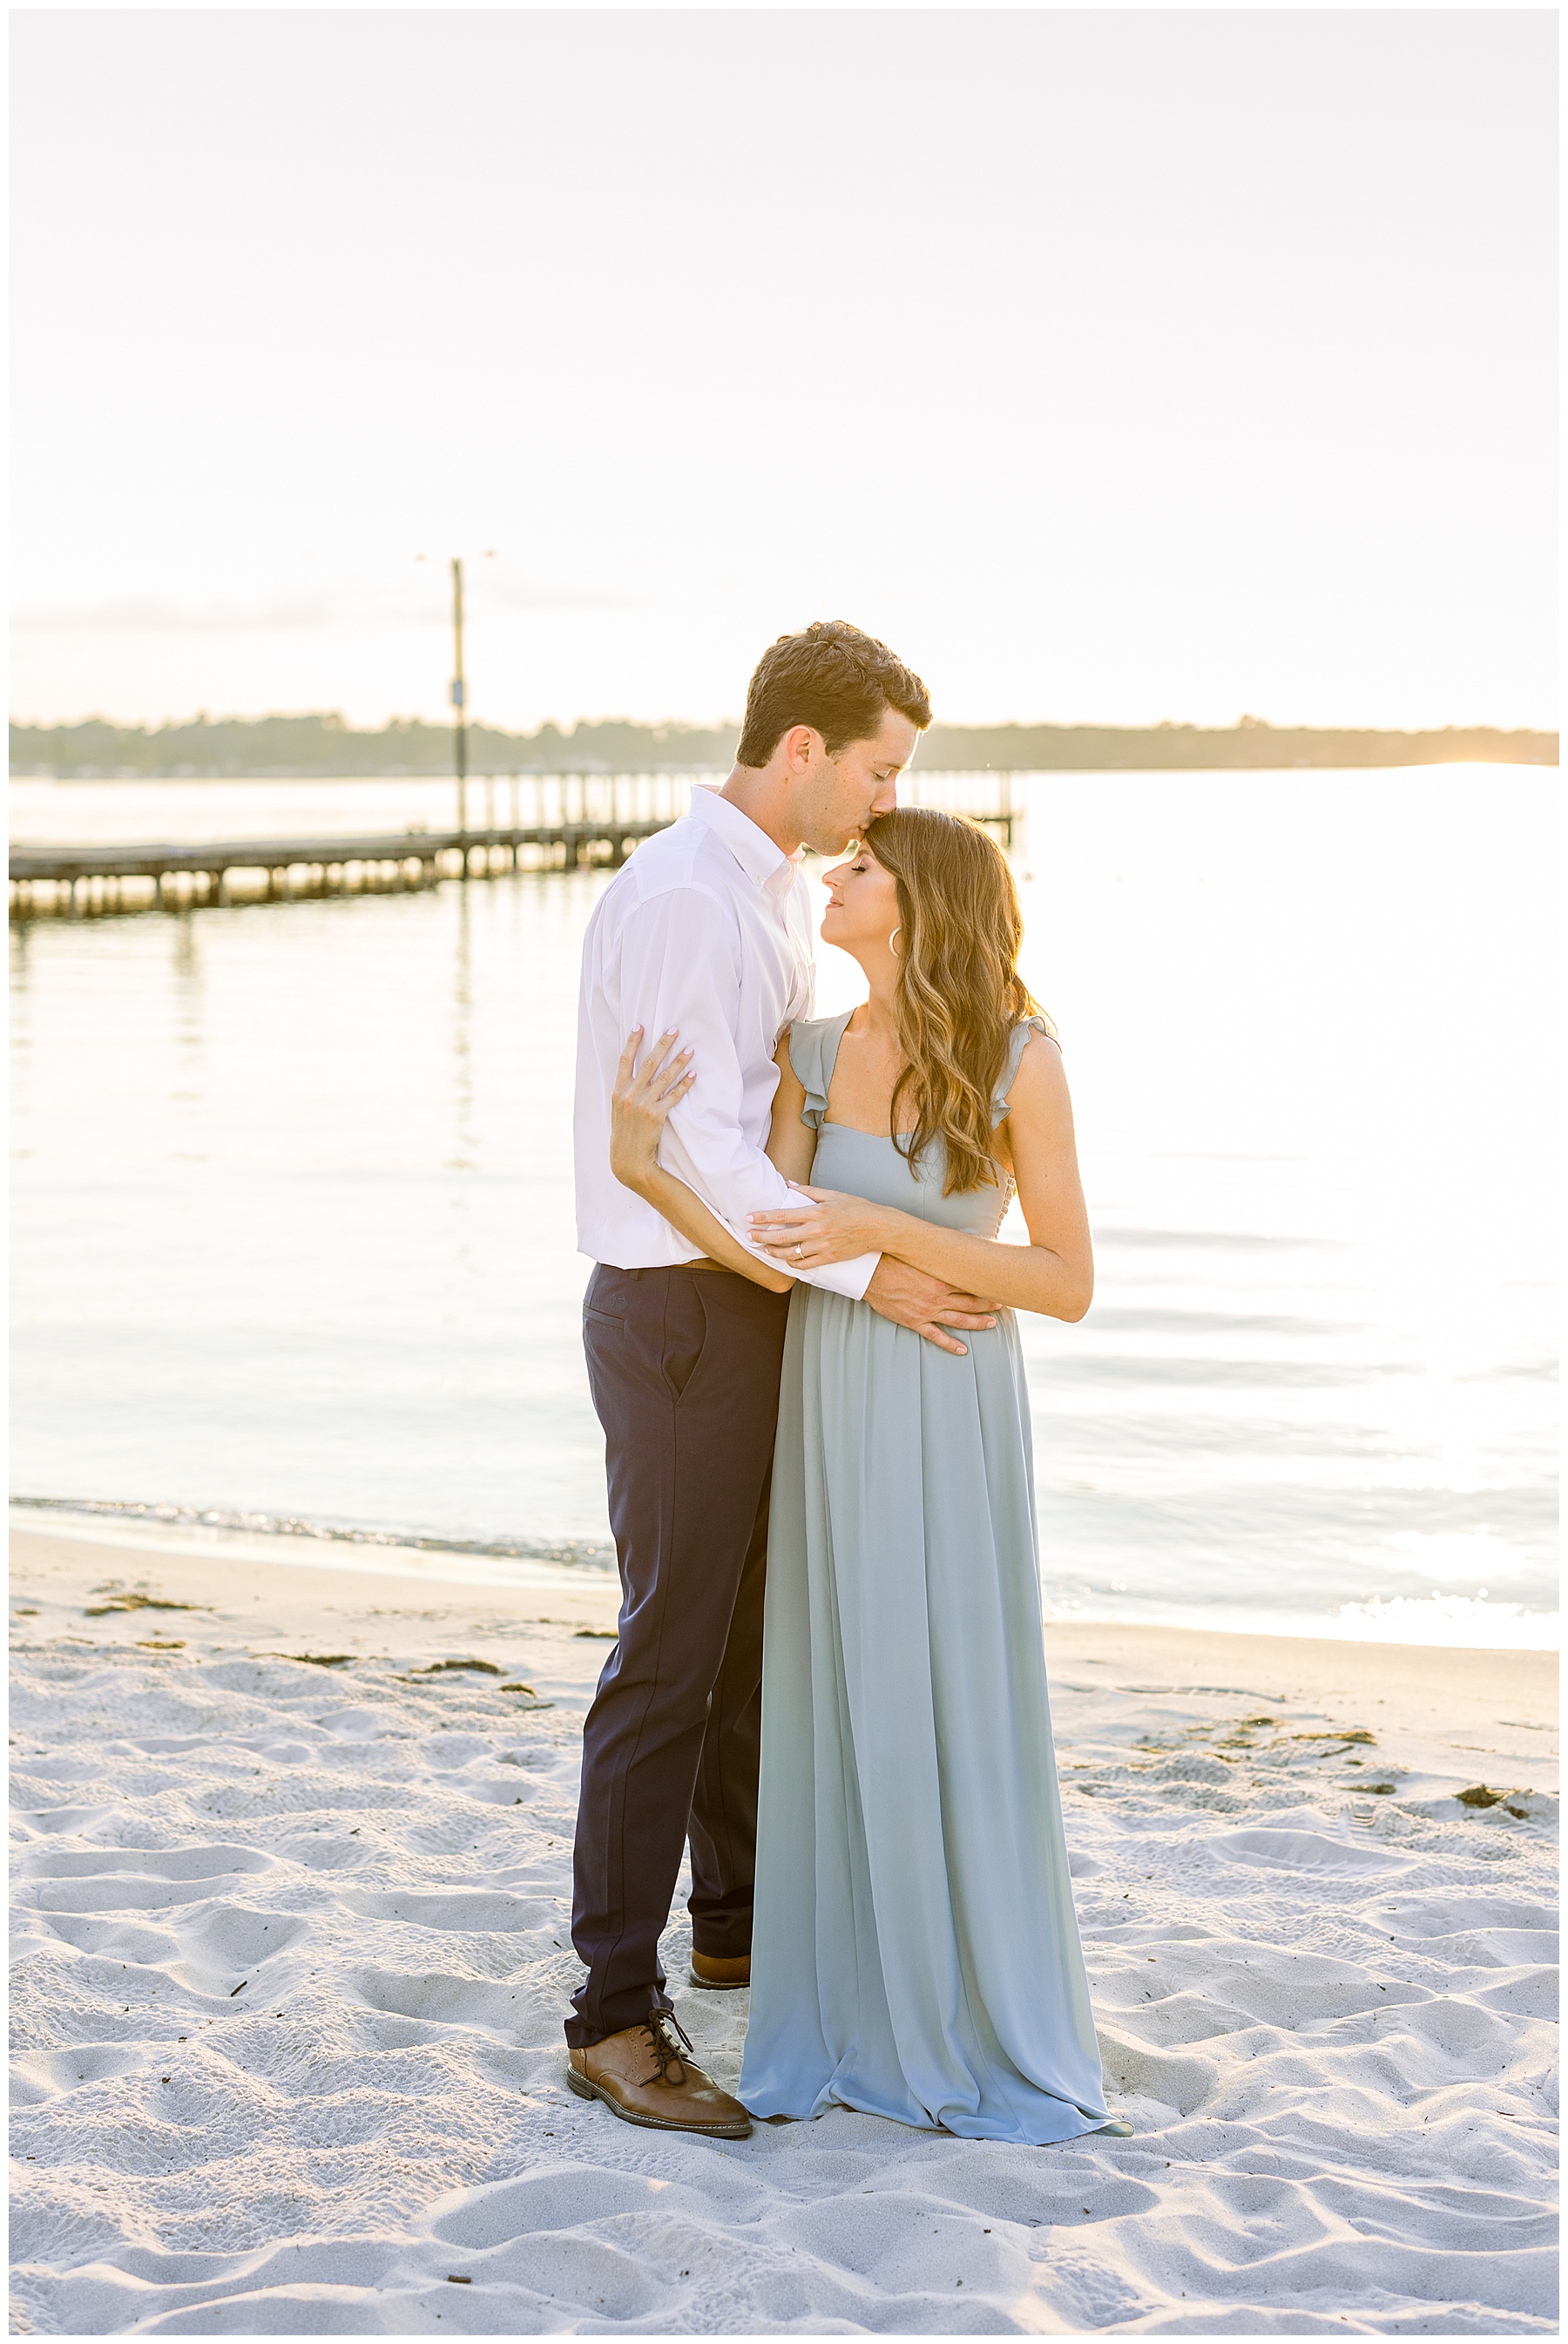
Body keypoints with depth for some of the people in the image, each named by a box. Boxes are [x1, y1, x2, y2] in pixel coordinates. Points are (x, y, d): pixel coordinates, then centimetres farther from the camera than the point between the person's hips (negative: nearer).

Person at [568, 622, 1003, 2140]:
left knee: (758, 1632, 20)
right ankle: (616, 2017, -1)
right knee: (670, 1660, -7)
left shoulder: (777, 892, 12)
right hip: (679, 1317, -10)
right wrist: (865, 1275, -25)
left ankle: (739, 1925, 36)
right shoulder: (677, 899, -21)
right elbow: (691, 1140, -25)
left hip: (757, 1301, 10)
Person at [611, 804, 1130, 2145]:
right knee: (838, 1708, 9)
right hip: (829, 1410, 4)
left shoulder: (1020, 1060, -10)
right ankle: (855, 2020, 23)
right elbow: (774, 1255, -6)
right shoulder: (814, 1055, 2)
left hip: (952, 1420, -4)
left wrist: (885, 1229, -19)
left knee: (959, 1710, 3)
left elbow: (1068, 1282, -11)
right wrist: (648, 1168, -21)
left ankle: (991, 2024, 20)